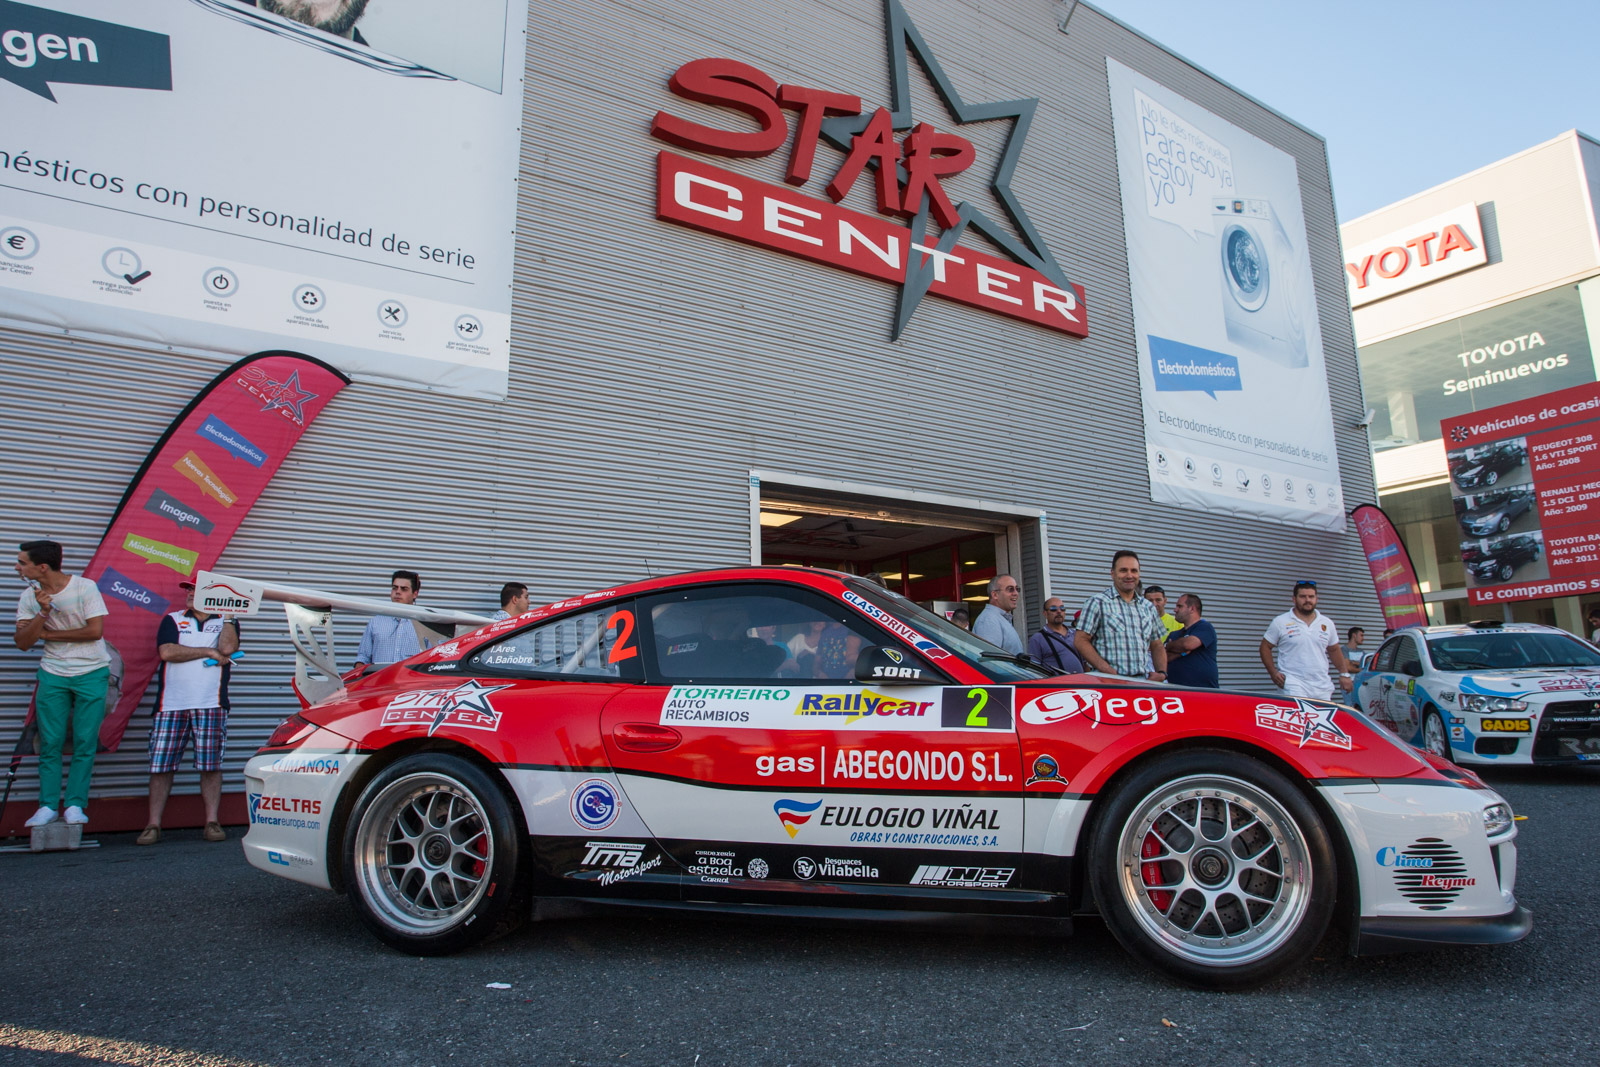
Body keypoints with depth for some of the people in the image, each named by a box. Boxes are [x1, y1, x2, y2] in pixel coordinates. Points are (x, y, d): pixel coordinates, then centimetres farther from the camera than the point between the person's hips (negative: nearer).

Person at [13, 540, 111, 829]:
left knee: (85, 742, -2)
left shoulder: (84, 587, -11)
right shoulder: (30, 597, 1)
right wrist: (43, 612, -19)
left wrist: (48, 634, -8)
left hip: (91, 674, -3)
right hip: (53, 674, 3)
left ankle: (75, 805, 5)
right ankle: (47, 805, 11)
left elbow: (95, 630, -15)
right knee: (50, 742, 3)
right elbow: (23, 643, -5)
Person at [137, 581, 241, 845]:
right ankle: (153, 825, 9)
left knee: (211, 765, -2)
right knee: (160, 765, 0)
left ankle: (212, 822, 5)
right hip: (171, 706, 1)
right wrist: (208, 652, -4)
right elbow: (167, 652, -3)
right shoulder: (172, 620, 14)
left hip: (210, 706, -1)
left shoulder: (226, 622, 13)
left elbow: (227, 647, -9)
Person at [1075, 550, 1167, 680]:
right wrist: (1105, 669, -14)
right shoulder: (1097, 602, 4)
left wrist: (1162, 673, 7)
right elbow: (1080, 640, -3)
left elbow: (1157, 646, 26)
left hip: (1143, 680, 5)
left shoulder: (1148, 607, 22)